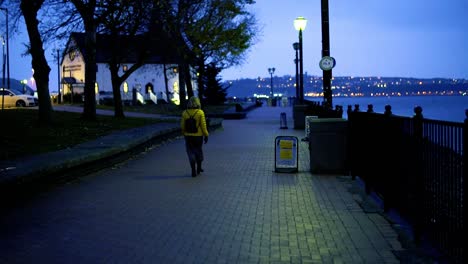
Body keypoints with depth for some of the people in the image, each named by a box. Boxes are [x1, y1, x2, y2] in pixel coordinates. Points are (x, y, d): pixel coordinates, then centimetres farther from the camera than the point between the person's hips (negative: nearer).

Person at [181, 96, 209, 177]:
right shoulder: (200, 113, -12)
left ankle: (194, 171, 1)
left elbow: (182, 125, 1)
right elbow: (203, 125, -12)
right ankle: (199, 168, 28)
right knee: (198, 151, 18)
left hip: (188, 136, 1)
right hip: (198, 136, -1)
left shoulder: (185, 113, -4)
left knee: (191, 152, 7)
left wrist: (184, 134, 16)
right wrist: (206, 135, -2)